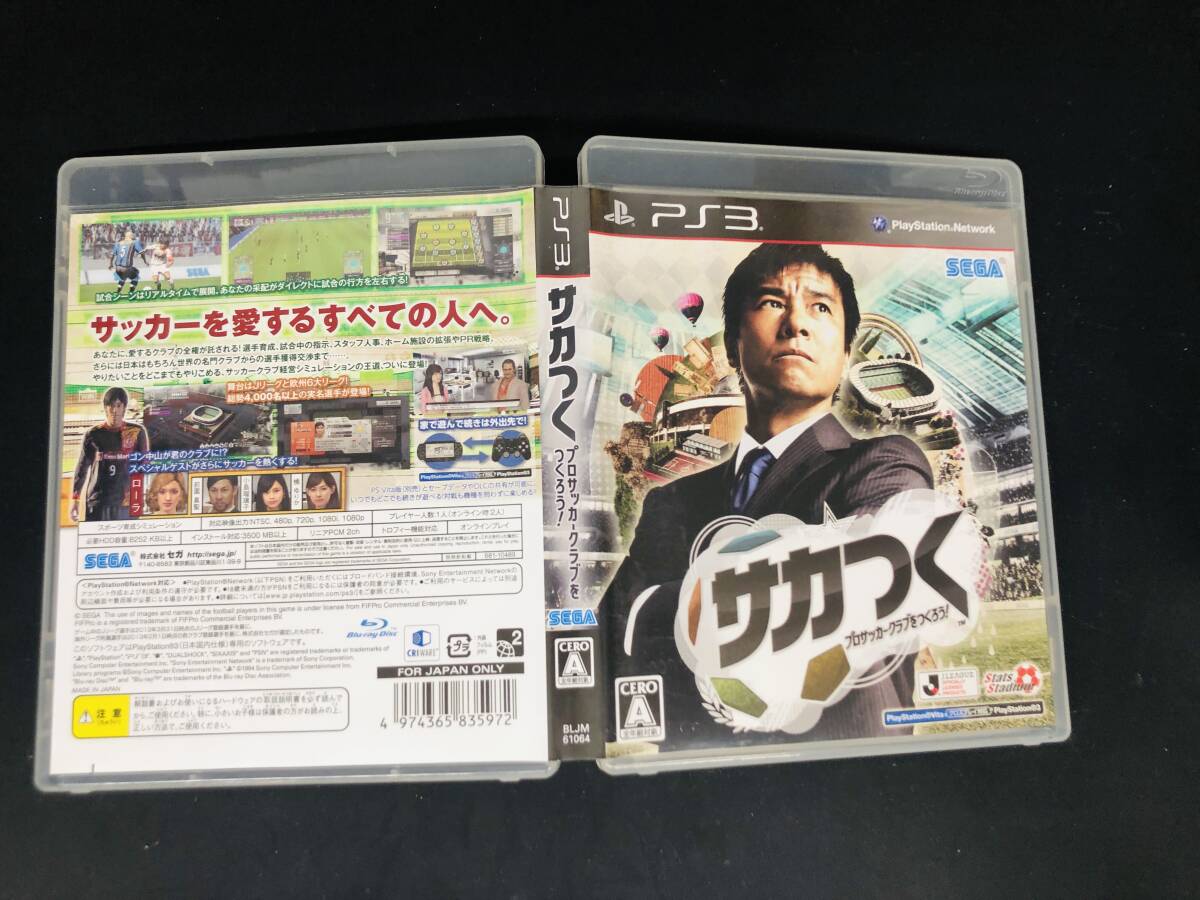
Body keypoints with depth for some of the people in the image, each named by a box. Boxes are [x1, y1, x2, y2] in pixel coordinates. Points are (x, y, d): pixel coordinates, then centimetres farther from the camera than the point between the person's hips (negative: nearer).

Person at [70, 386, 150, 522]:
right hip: (97, 502, 0)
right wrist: (74, 499, 4)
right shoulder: (93, 434, 5)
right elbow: (82, 467, 9)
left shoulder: (137, 432, 4)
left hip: (127, 502, 0)